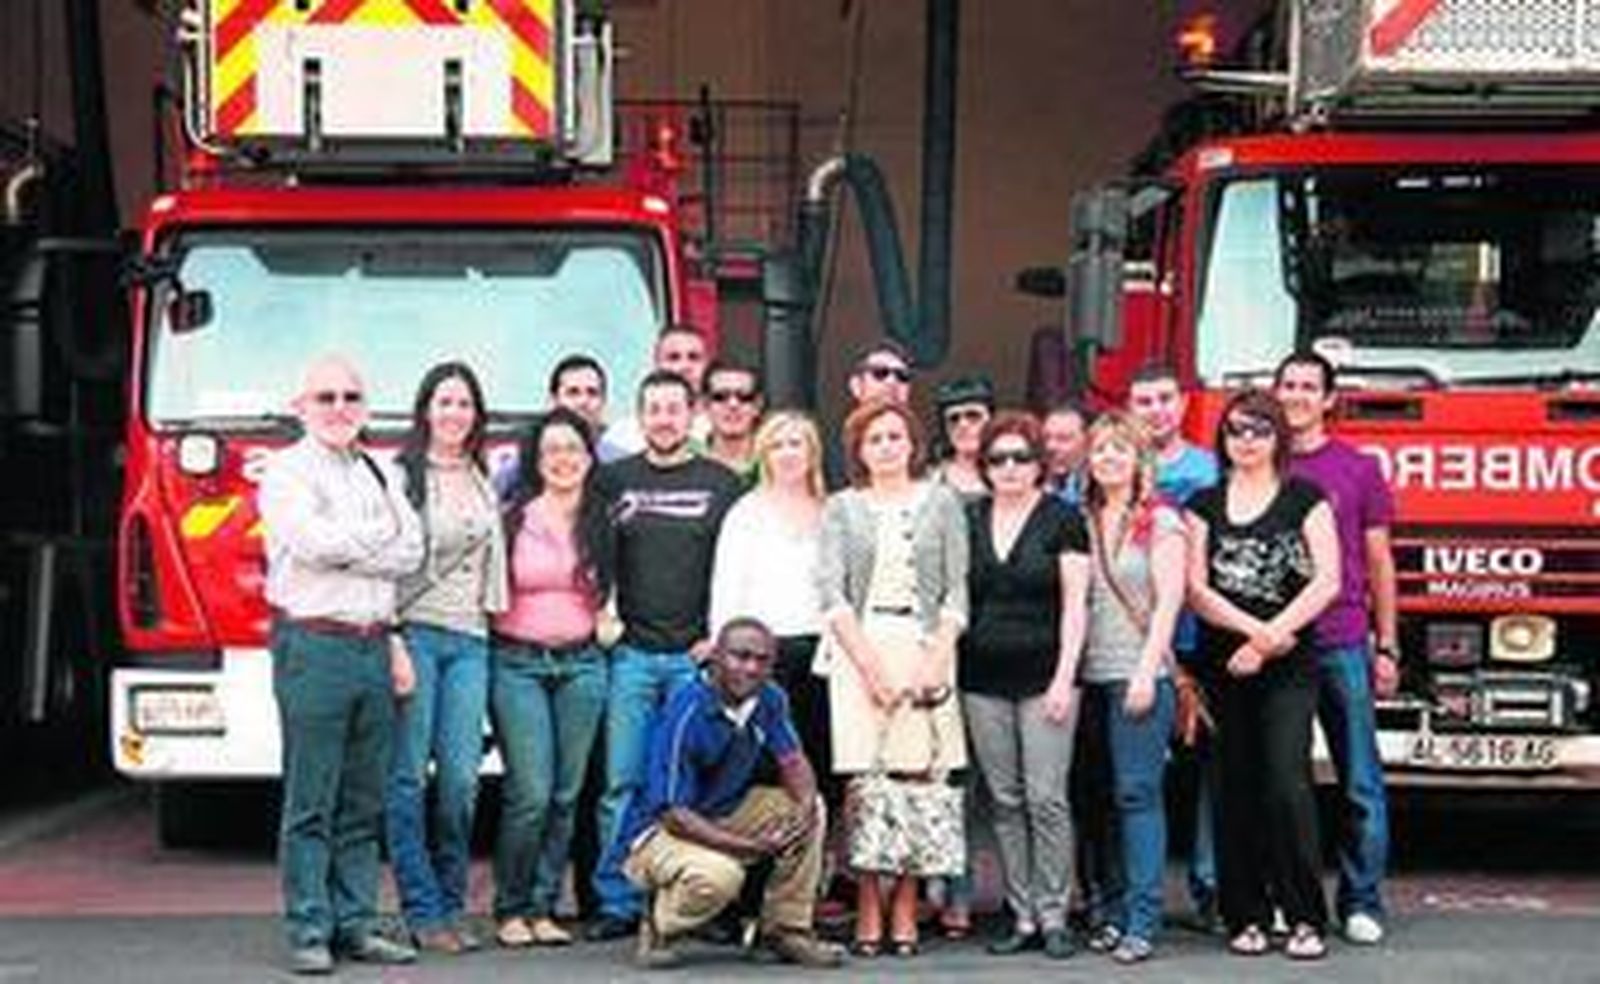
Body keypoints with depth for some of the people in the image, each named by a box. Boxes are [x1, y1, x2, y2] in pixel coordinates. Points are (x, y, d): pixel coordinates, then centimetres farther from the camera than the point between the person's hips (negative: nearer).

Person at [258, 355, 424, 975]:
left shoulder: (382, 473, 17)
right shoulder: (286, 470, 1)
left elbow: (410, 554, 5)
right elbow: (315, 543, -16)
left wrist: (342, 548, -7)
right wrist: (381, 529, -2)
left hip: (374, 643, 6)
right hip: (313, 644, -6)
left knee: (364, 803, 8)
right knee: (311, 803, -3)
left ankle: (356, 924, 14)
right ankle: (309, 933, 1)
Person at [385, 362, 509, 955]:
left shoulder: (485, 484, 18)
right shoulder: (402, 476, -1)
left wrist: (491, 628, 15)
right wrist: (392, 642, -15)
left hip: (469, 640, 5)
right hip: (414, 633, -5)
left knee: (461, 778, 0)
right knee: (409, 777, -3)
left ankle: (451, 905, 9)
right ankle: (423, 911, 0)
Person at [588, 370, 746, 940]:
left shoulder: (721, 484, 8)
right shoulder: (614, 480, 10)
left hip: (696, 656, -1)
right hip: (630, 655, 1)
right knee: (622, 783, -1)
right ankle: (618, 902, 4)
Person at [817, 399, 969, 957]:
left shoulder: (941, 503, 11)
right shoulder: (842, 509, 11)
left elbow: (956, 593, 6)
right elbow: (832, 595, 2)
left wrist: (935, 661, -7)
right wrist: (872, 665, -8)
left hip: (925, 649, 0)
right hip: (859, 650, 0)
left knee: (918, 777, -5)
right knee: (863, 781, -6)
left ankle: (905, 910, 0)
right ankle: (867, 912, -2)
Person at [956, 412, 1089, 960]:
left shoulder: (1062, 519, 0)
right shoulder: (969, 519, 11)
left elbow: (1074, 605, -2)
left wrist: (1064, 676, -10)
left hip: (1043, 677, -4)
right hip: (984, 680, 4)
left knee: (1046, 798, -6)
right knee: (1004, 802, 6)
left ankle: (1053, 915, 2)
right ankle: (1022, 916, 11)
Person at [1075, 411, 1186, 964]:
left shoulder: (1160, 521, 0)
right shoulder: (1082, 521, 13)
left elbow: (1168, 600, -6)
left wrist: (1147, 670, -13)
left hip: (1139, 673, -4)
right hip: (1092, 674, 4)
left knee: (1138, 792, -7)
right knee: (1106, 797, 6)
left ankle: (1142, 920, -7)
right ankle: (1114, 911, 12)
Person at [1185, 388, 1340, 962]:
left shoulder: (1304, 499, 4)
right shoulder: (1205, 505, 11)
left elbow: (1326, 581, -3)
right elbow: (1196, 590, 2)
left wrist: (1269, 640, -10)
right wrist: (1255, 629, -11)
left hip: (1290, 665, -3)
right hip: (1222, 666, 3)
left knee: (1286, 782, -13)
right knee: (1236, 790, 4)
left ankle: (1305, 918, -7)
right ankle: (1246, 917, 10)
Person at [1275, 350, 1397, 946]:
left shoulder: (1358, 469, 7)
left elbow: (1378, 562, 9)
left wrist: (1387, 646, 5)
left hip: (1343, 646, -1)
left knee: (1361, 783, 0)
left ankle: (1361, 901, 8)